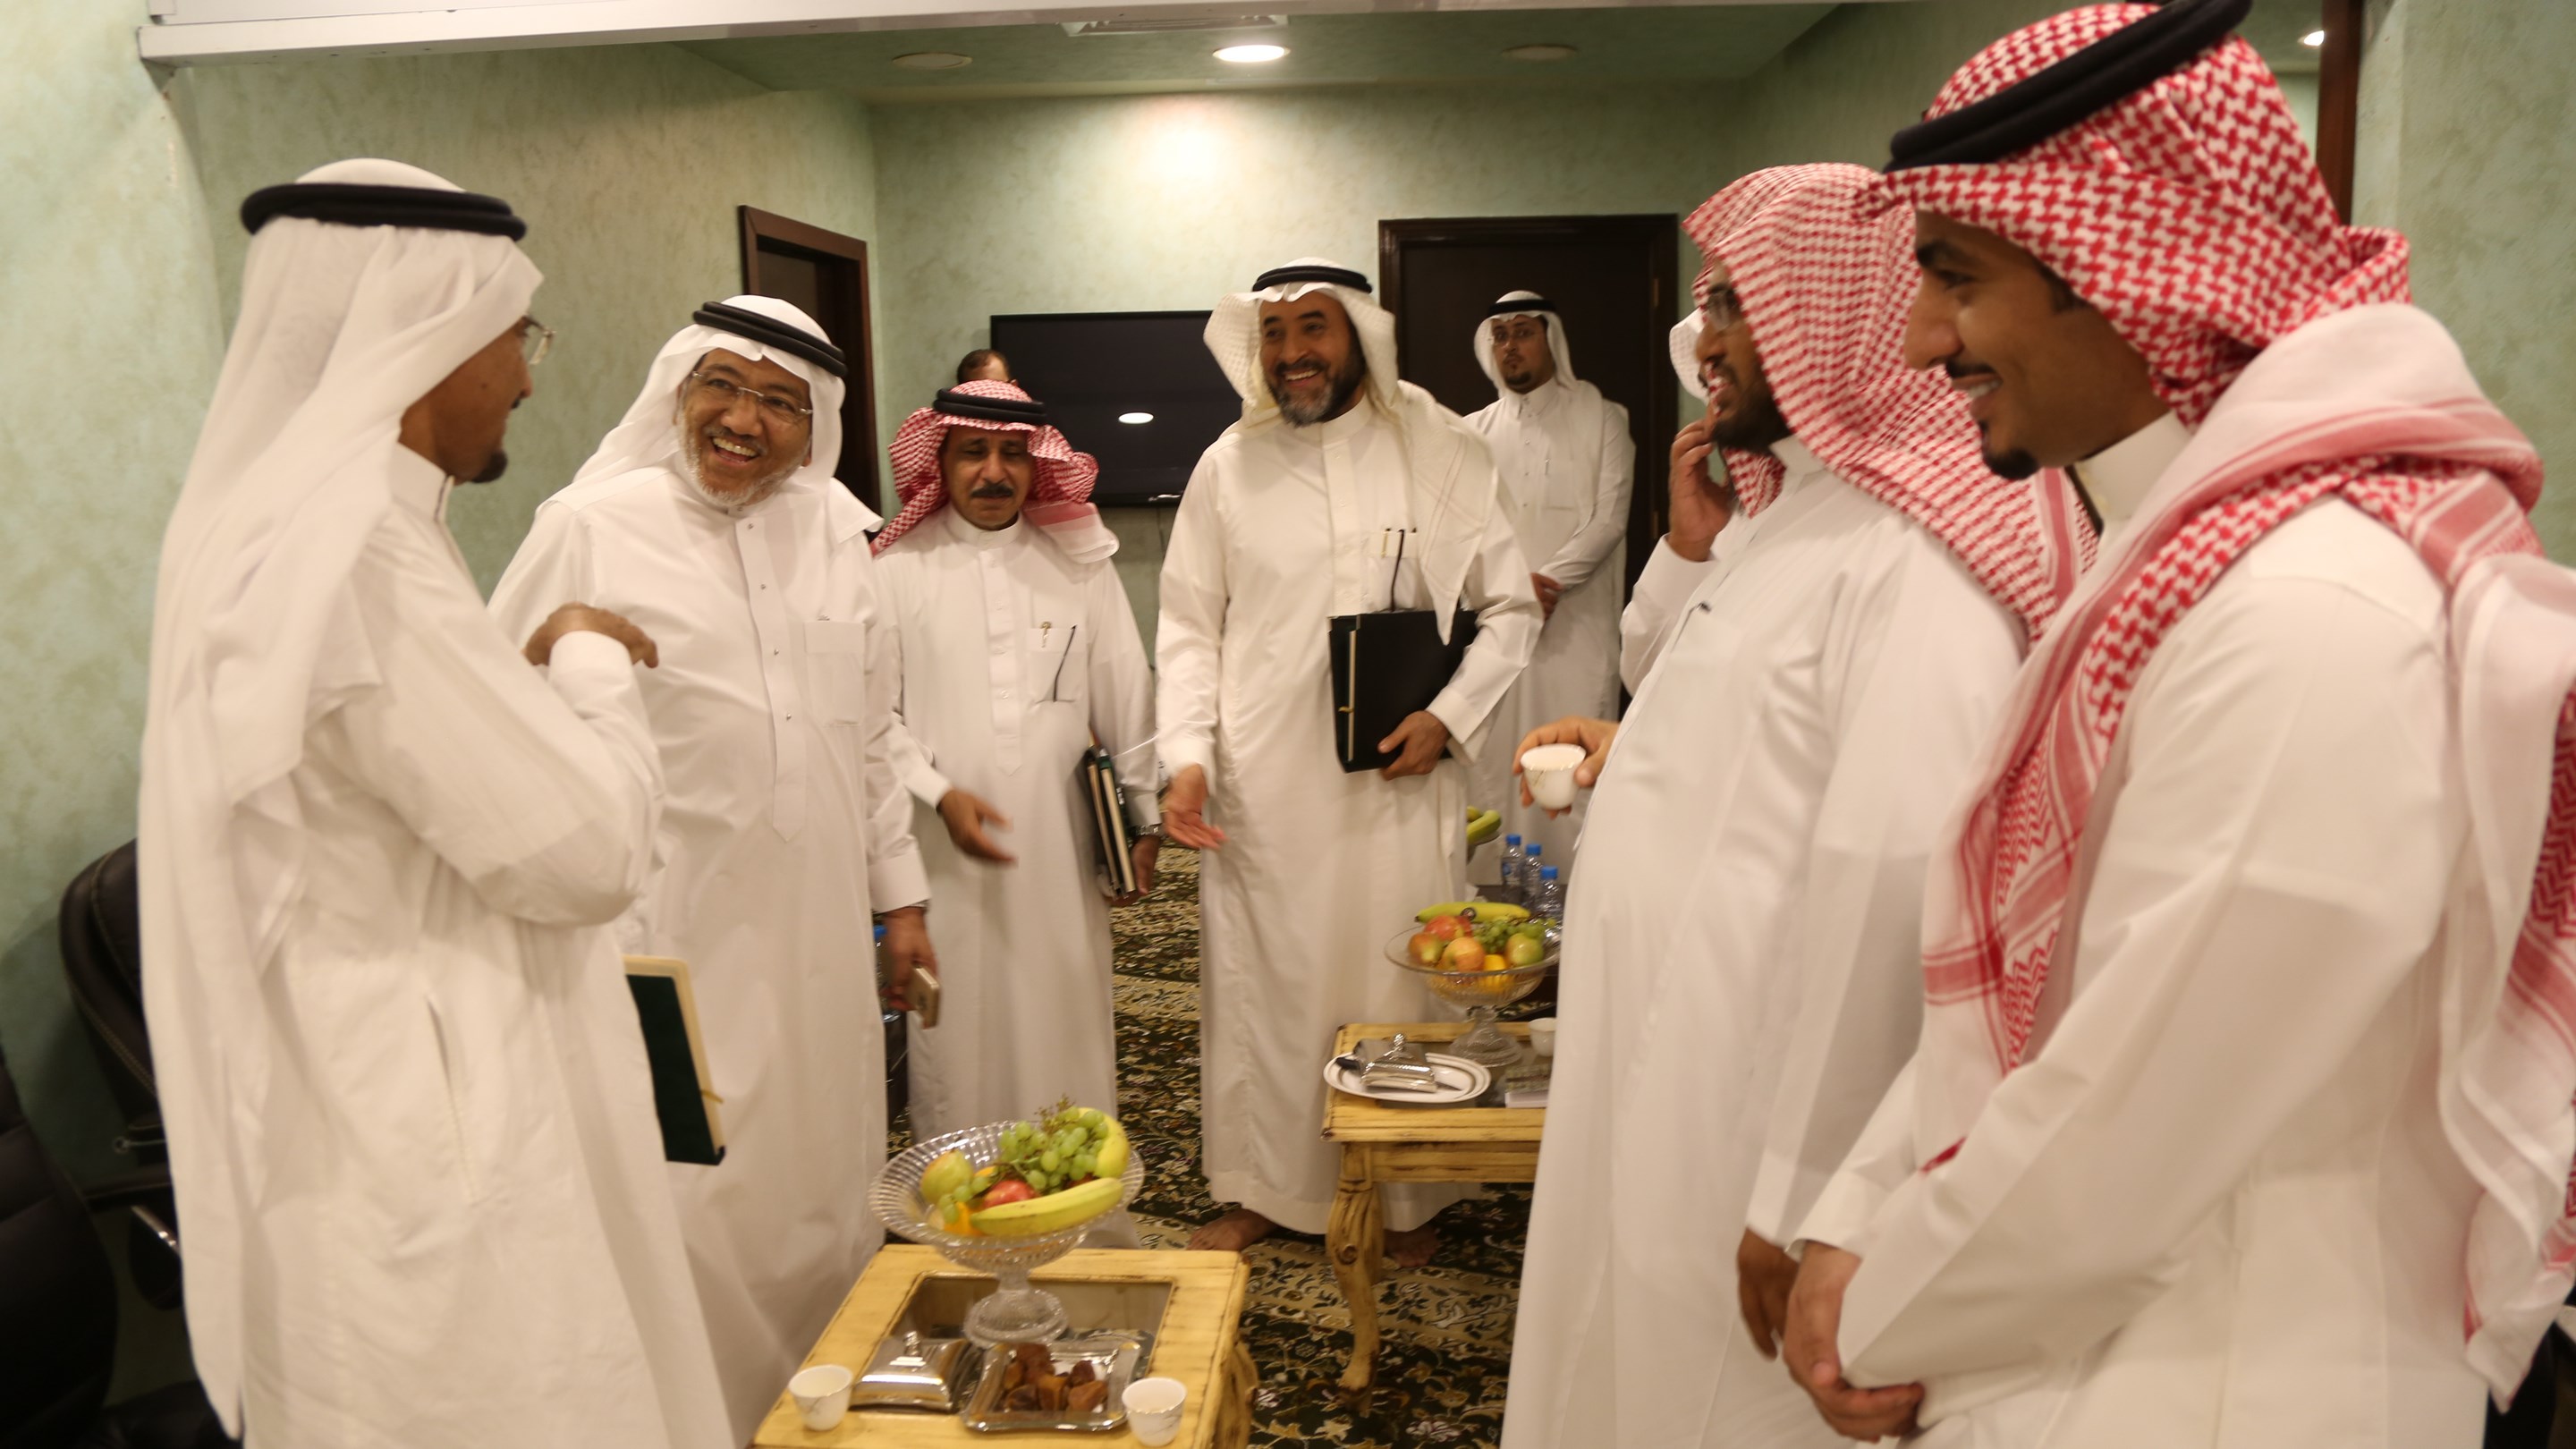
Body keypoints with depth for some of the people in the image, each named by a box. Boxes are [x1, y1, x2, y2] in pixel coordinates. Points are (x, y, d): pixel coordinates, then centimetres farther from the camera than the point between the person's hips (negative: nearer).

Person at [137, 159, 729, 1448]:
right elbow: (586, 847, -20)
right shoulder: (354, 553, -23)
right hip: (425, 1162, -10)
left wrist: (542, 672, 16)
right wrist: (591, 666, -6)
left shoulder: (287, 524, 8)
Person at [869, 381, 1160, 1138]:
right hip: (946, 853, -2)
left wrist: (1146, 820, 10)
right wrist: (940, 794, -13)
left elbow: (1127, 698, 10)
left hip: (1062, 848, 2)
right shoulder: (898, 570, 0)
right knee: (957, 1033, 4)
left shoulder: (1080, 564, 7)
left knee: (1065, 1028, 7)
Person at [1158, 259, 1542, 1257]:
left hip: (1397, 783, -1)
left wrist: (1449, 716, -11)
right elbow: (1188, 627, 7)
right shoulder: (1228, 466, 5)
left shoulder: (1436, 450, 1)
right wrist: (1187, 754, -6)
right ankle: (1263, 1189, 28)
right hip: (1259, 791, 2)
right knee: (1258, 986, 9)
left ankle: (1408, 1199, 26)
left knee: (1400, 987, 7)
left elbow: (1510, 607, 3)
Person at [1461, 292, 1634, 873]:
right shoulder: (1475, 431, 15)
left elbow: (1610, 516, -1)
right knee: (1495, 765, 0)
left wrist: (1551, 580, -13)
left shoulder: (1602, 418, 7)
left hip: (1577, 624, -2)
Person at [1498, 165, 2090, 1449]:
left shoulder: (1913, 562, -21)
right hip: (1665, 1074, 9)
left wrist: (1802, 1198, -23)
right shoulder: (1788, 504, 9)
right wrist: (1692, 546, 4)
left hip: (1751, 1105, -9)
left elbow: (1882, 888, -26)